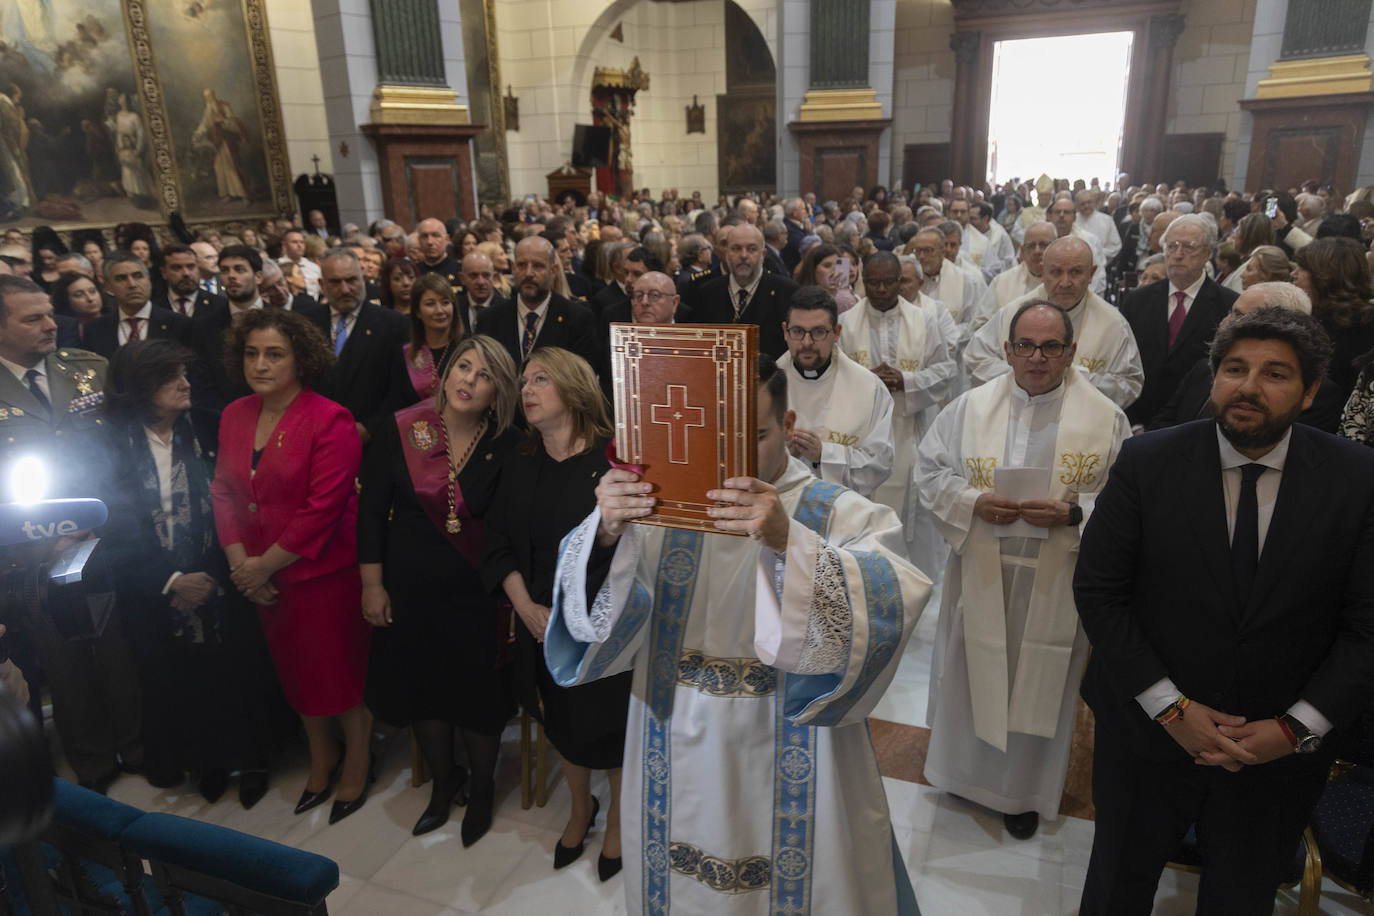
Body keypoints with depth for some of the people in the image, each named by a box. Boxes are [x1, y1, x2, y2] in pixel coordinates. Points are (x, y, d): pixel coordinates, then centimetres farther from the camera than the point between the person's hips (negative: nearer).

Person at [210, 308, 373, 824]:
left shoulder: (330, 422, -17)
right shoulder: (234, 416, 4)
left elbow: (322, 509, -20)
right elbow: (223, 491, 6)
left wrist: (265, 564, -15)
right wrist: (240, 561, -6)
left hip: (325, 573, -6)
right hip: (261, 577, 6)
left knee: (341, 669, 9)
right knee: (294, 667, 20)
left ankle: (356, 762, 33)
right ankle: (321, 757, 43)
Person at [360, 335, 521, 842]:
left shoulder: (506, 447, -11)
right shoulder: (400, 431, -9)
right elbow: (371, 510, -3)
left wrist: (511, 596, -10)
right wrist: (372, 585, -2)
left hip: (476, 594, -2)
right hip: (409, 590, 2)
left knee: (479, 694, 12)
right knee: (420, 686, 18)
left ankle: (482, 786, 41)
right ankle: (443, 780, 45)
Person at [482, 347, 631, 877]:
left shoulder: (612, 460, -15)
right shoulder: (520, 467, 2)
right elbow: (497, 541, 4)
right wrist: (526, 606, -10)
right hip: (542, 624, 5)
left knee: (611, 722, 11)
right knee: (562, 719, 20)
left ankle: (618, 816, 39)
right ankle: (580, 808, 47)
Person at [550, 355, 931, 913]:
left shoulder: (842, 517, -7)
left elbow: (890, 606, -27)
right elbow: (592, 612, -12)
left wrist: (786, 541, -43)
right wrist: (605, 533, -34)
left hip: (792, 790, -2)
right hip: (679, 780, 3)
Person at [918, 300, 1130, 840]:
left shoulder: (1106, 418, -5)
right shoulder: (970, 407, -1)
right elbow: (930, 468, 1)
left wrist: (1073, 512, -21)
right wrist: (973, 501, -16)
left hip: (1054, 580, -1)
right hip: (979, 572, 1)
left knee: (1038, 681, 12)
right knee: (971, 670, 16)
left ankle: (1024, 790, 35)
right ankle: (964, 767, 42)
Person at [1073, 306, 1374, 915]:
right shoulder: (1147, 463, -12)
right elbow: (1097, 591, -11)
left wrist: (1297, 728, -15)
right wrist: (1170, 707, -15)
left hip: (1283, 750, 1)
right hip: (1147, 733, -1)